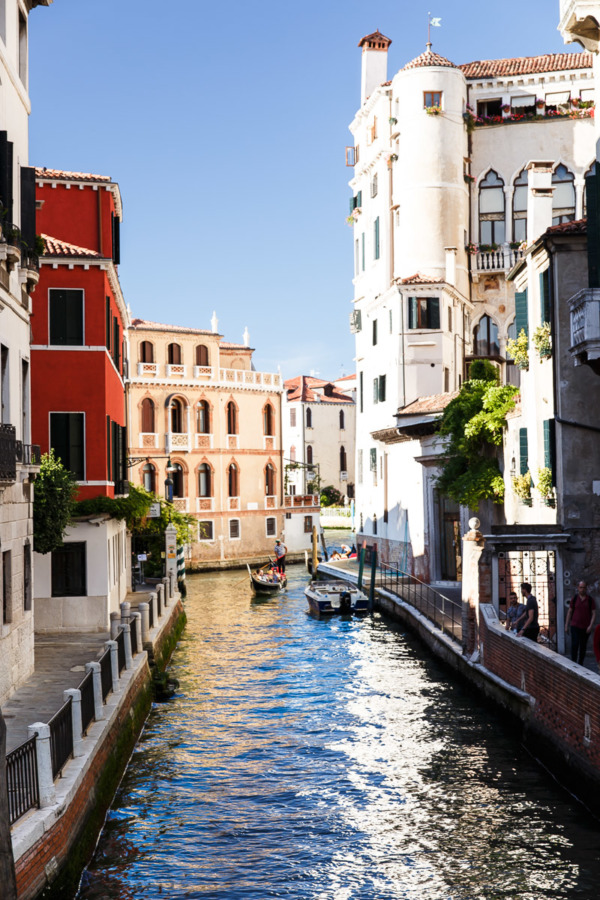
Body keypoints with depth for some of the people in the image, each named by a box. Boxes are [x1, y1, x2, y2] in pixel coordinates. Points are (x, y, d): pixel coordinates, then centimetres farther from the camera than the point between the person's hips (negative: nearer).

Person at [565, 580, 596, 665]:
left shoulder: (590, 600, 1)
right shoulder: (574, 598, 2)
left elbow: (593, 614, 0)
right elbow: (569, 612, 8)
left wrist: (591, 626, -12)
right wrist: (567, 625, 5)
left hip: (586, 628, 1)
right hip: (575, 626, -1)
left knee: (583, 646, 7)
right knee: (574, 645, -12)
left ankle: (580, 664, 17)